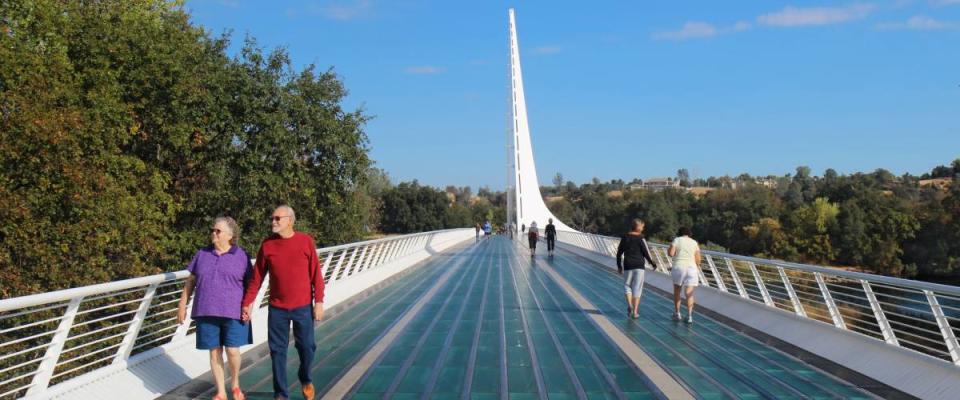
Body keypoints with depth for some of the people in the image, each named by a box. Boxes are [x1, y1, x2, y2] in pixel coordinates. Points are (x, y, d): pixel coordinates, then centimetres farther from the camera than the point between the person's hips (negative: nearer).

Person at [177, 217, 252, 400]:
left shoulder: (241, 256, 0)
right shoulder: (202, 254, 7)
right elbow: (190, 281, 12)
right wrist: (182, 306, 8)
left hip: (233, 312, -2)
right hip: (207, 312, 2)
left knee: (232, 351, -5)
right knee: (214, 352, 6)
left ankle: (235, 384, 21)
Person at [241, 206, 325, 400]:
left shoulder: (306, 241, -6)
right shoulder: (267, 244, -1)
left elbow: (316, 274, -4)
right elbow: (256, 277, 4)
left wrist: (319, 301, -6)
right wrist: (247, 302, 2)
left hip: (303, 306, -1)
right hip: (277, 308, 1)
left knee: (307, 347, 6)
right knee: (277, 351, 6)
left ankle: (305, 379, 34)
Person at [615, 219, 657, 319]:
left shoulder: (625, 237, 4)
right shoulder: (640, 238, -7)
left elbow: (619, 253, 6)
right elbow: (646, 253, -8)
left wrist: (619, 266, 15)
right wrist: (652, 263, 7)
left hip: (628, 266, 2)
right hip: (639, 266, -2)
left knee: (627, 285, 13)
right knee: (637, 288, 4)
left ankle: (629, 305, -10)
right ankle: (635, 311, 4)